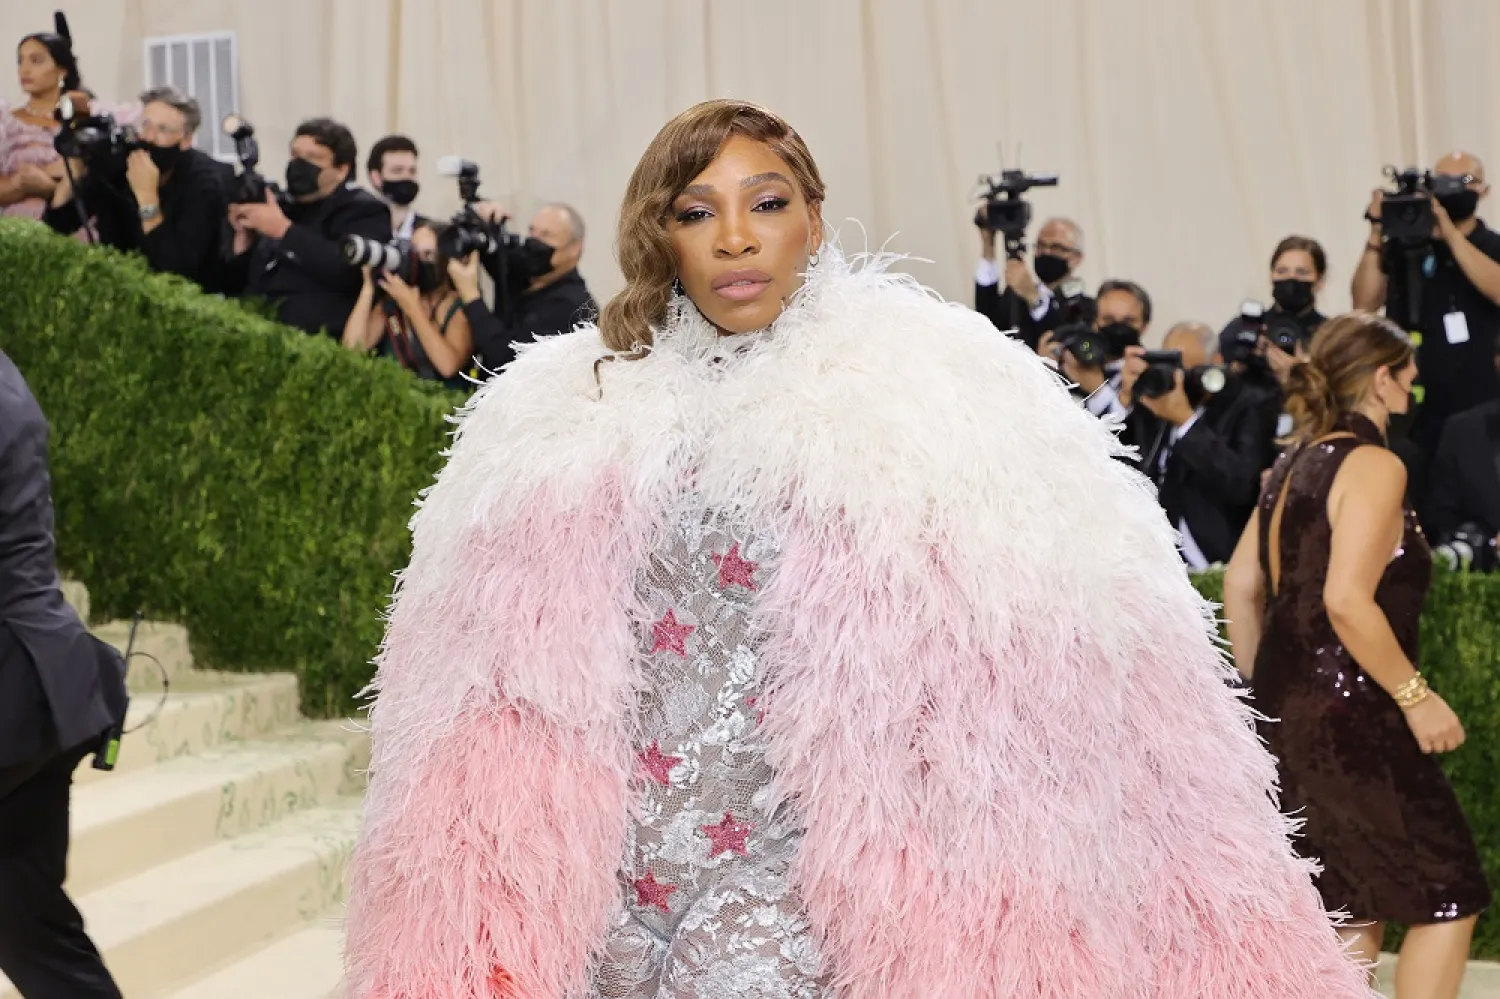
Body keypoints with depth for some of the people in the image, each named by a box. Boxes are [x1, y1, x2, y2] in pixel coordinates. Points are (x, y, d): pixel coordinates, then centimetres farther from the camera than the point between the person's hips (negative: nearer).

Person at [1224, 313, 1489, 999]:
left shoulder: (1293, 466, 13)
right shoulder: (1373, 465, -13)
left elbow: (1240, 586, 15)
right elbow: (1346, 600, -24)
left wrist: (1264, 689, 22)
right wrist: (1416, 697, -16)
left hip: (1288, 709, 9)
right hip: (1348, 717, -9)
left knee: (1353, 912, 14)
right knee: (1447, 894, 0)